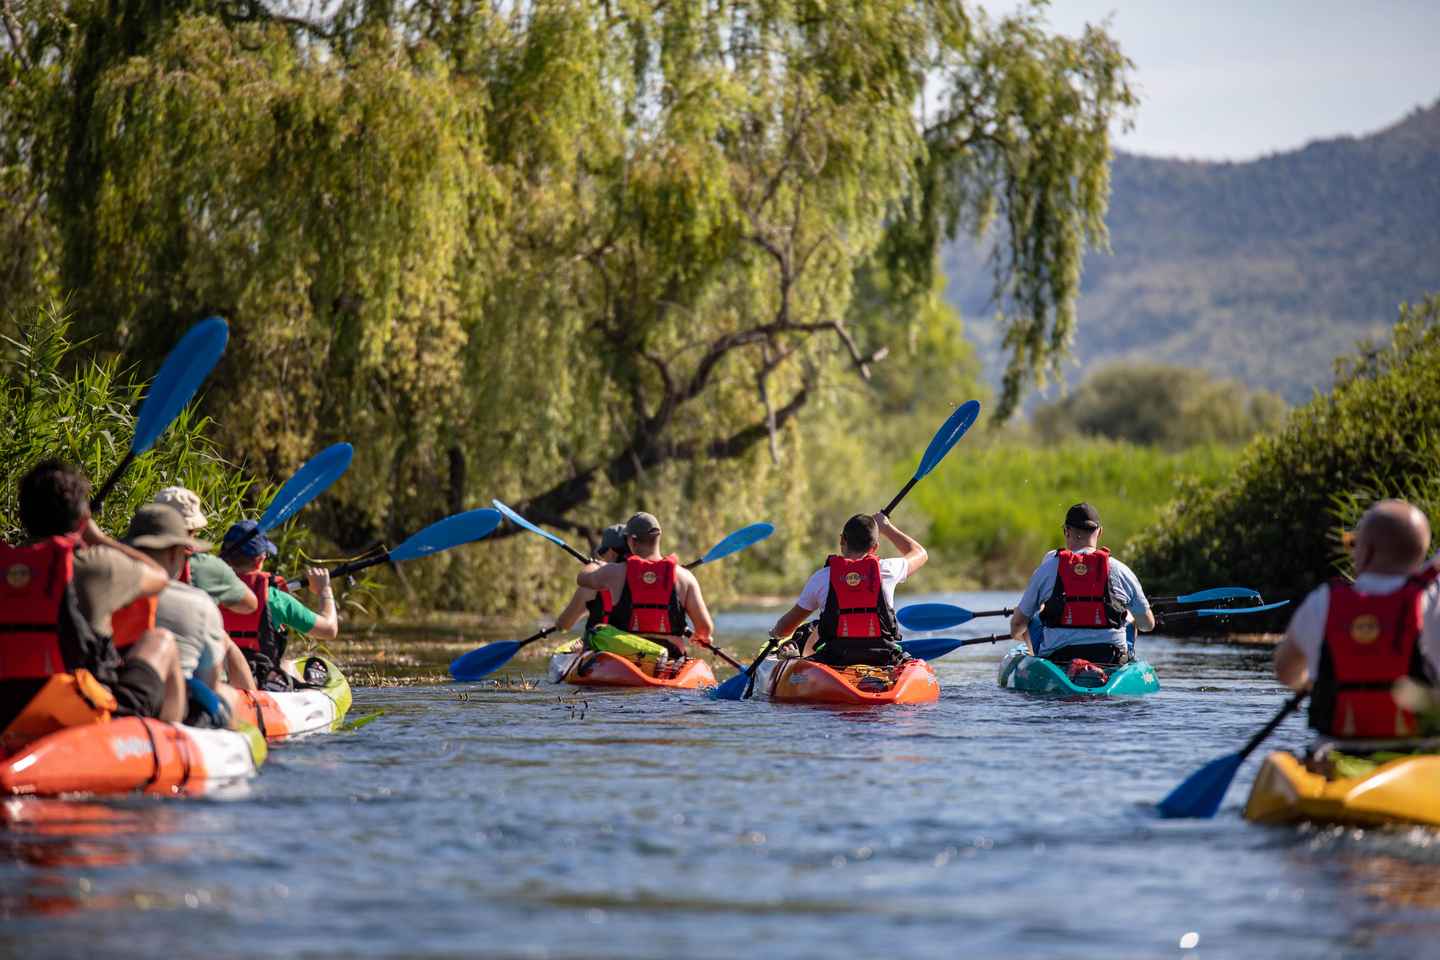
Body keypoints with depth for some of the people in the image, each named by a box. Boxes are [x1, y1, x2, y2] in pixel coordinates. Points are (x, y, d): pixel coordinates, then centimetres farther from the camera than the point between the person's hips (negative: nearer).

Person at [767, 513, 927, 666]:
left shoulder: (821, 578, -2)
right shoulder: (886, 570, -1)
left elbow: (784, 629, 10)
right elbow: (920, 553, 25)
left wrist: (776, 633, 35)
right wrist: (886, 527, 39)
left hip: (835, 661, 0)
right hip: (883, 661, 0)